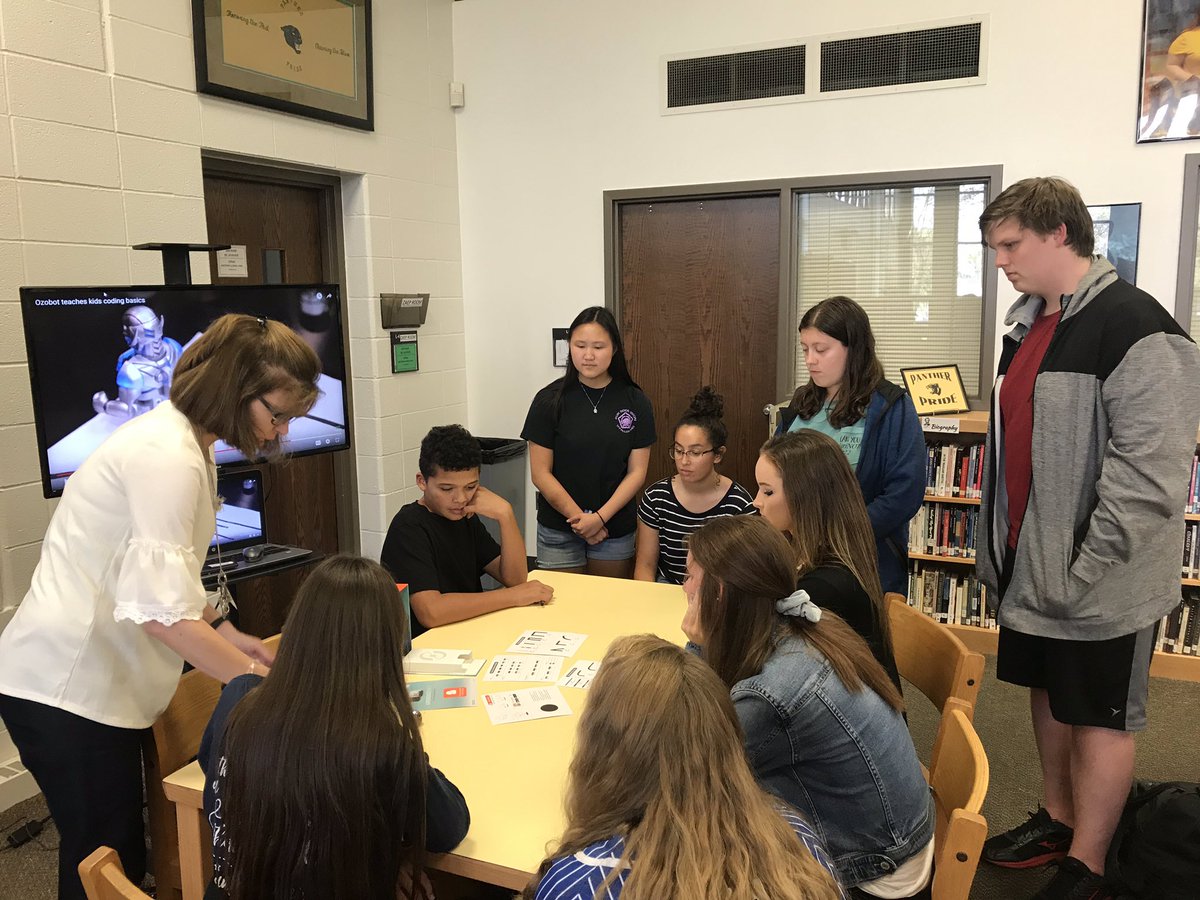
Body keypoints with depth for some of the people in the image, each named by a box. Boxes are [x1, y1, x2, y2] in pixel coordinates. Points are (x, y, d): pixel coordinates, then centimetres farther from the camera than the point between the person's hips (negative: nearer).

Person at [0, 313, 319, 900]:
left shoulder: (182, 443, 10)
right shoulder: (167, 456, -22)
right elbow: (162, 609, -26)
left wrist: (228, 636, 5)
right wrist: (264, 682, -20)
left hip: (96, 680, 9)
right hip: (67, 690, -9)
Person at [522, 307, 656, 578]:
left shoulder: (635, 402, -2)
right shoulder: (550, 400, -6)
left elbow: (637, 472, -2)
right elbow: (541, 473, -6)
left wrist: (600, 517, -12)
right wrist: (580, 519, -9)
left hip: (616, 530, 1)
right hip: (558, 531, -1)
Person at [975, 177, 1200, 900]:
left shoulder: (1133, 325, -18)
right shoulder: (1030, 324, 9)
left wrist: (1084, 569, -22)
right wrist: (997, 545, 16)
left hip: (1099, 581, -8)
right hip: (1030, 564, 8)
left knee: (1099, 716, 7)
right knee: (1048, 693, 20)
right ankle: (1059, 820, 39)